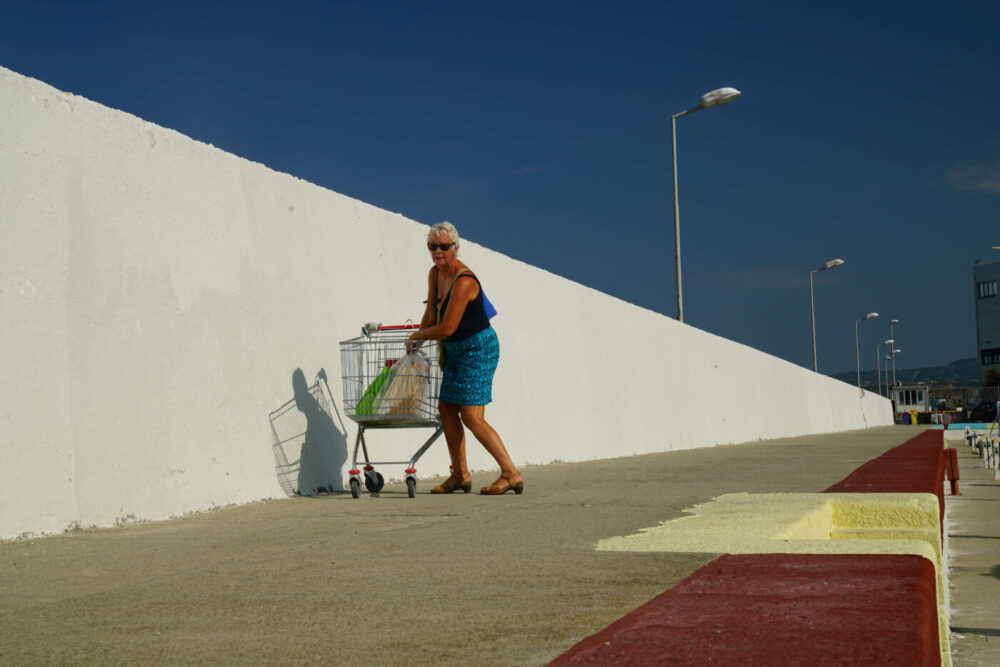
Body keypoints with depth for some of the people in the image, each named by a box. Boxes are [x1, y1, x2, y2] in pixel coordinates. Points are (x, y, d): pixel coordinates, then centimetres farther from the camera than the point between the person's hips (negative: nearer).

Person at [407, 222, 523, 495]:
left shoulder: (464, 282, -24)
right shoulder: (435, 273, 4)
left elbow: (447, 328, -23)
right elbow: (430, 314, 14)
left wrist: (417, 335, -7)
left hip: (478, 349, -9)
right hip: (456, 350, 9)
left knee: (472, 416, -13)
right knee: (447, 408, 9)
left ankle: (511, 473, -8)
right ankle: (460, 475, 17)